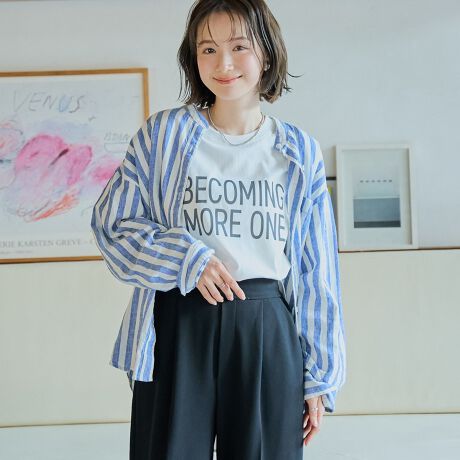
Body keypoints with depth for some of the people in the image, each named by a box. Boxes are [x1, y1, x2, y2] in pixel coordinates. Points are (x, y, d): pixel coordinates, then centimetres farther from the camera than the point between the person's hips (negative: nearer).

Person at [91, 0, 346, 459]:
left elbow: (317, 271, 7)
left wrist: (319, 375, 6)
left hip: (268, 333, 2)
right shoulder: (164, 133, 3)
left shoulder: (300, 152, 7)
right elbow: (110, 223, 3)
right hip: (178, 329, -1)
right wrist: (187, 258, -12)